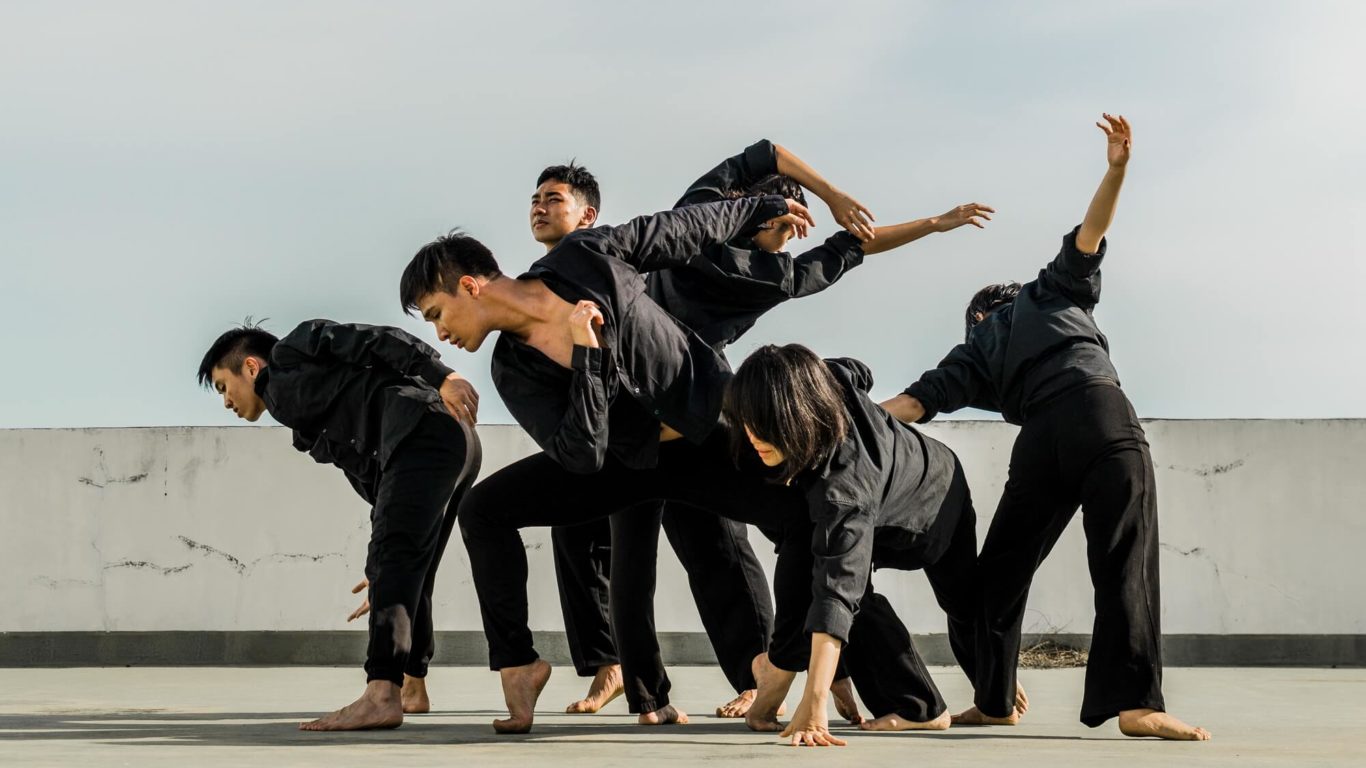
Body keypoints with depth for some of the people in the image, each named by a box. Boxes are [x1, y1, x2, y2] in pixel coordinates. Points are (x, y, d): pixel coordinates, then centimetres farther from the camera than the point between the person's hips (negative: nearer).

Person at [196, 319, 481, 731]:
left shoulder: (292, 352, 13)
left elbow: (375, 341, -2)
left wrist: (442, 377, -17)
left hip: (424, 431, -10)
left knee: (392, 558, -23)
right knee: (410, 575, 24)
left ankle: (381, 696, -38)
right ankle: (411, 686, 42)